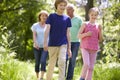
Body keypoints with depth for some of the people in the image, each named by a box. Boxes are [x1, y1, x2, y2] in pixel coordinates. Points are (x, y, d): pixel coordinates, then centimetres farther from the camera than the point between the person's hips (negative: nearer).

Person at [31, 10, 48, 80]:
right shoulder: (35, 25, 5)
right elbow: (34, 35, -3)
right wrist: (35, 43, -20)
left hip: (45, 47, -1)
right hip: (37, 47, 1)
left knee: (43, 61, -18)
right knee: (37, 63, 5)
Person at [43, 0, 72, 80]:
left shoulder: (67, 18, 6)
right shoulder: (52, 16, 1)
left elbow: (68, 33, 7)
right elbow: (47, 29, -4)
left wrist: (69, 48, 5)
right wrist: (45, 42, -16)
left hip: (63, 44, 1)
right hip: (52, 44, -1)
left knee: (62, 62, -18)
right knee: (51, 64, 7)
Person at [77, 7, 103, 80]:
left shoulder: (98, 26, 8)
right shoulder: (85, 24, 1)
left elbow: (100, 39, 8)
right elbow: (79, 36, 0)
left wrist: (100, 30, -7)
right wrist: (86, 34, -17)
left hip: (94, 49, 3)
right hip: (85, 48, -3)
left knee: (91, 68, 3)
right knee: (86, 64, -19)